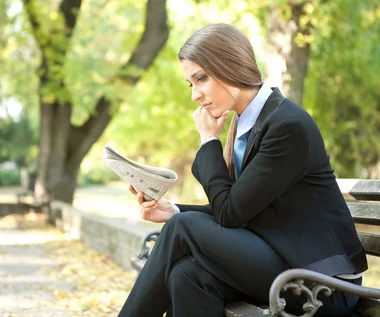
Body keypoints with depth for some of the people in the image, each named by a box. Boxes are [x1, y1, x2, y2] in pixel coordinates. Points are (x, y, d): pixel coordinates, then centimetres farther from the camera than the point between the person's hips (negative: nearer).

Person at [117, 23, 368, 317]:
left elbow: (230, 213, -16)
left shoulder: (288, 125, -18)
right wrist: (175, 211, -3)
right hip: (279, 260, 7)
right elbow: (235, 211, 10)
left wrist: (209, 140, -7)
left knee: (184, 229, -17)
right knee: (189, 274, -20)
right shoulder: (246, 121, 8)